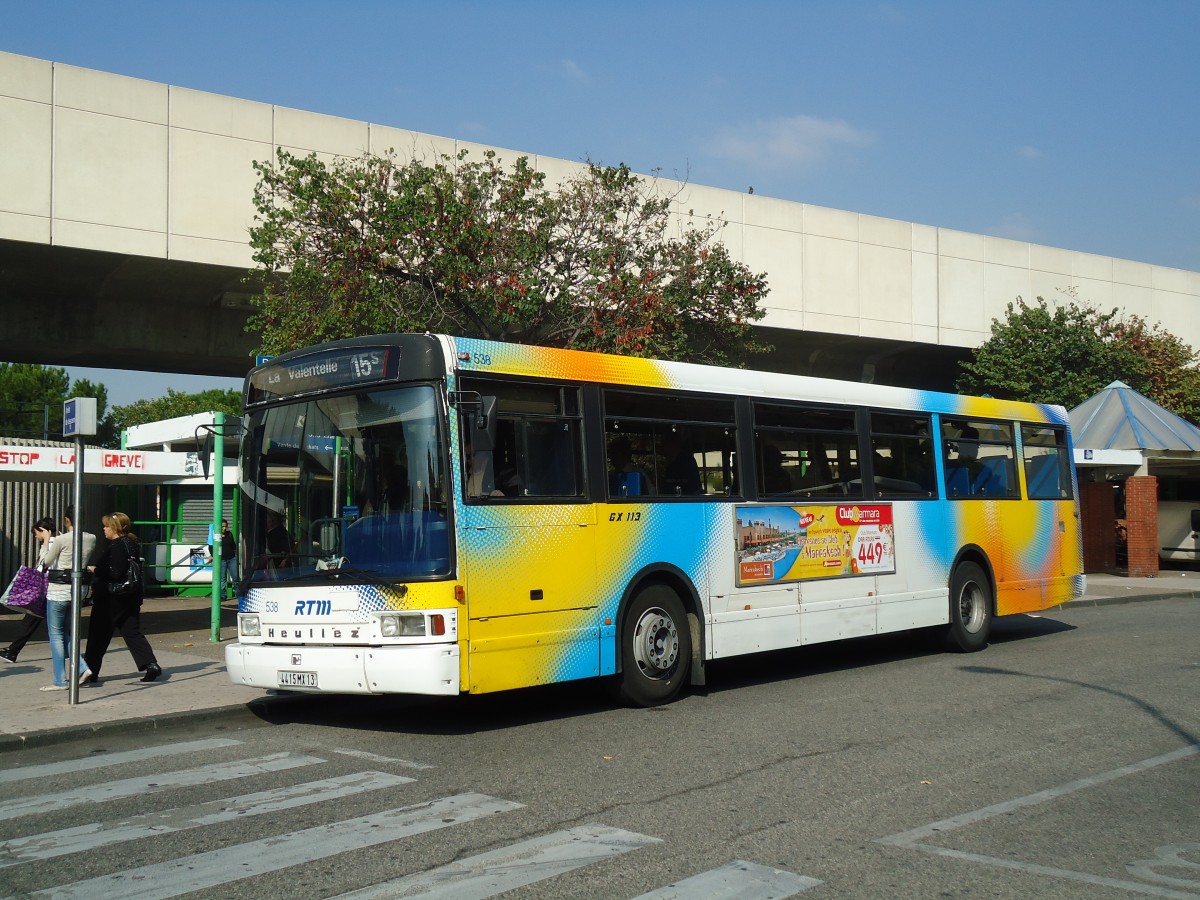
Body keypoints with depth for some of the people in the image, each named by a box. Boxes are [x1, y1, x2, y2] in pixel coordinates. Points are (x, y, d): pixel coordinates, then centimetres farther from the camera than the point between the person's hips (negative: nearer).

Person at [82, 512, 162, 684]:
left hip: (113, 598, -9)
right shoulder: (132, 544, 11)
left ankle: (90, 672, 13)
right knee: (132, 632, 8)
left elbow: (115, 573, -24)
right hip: (131, 597, 9)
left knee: (99, 634, 4)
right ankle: (150, 664, -5)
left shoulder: (116, 546, -17)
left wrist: (95, 570, -10)